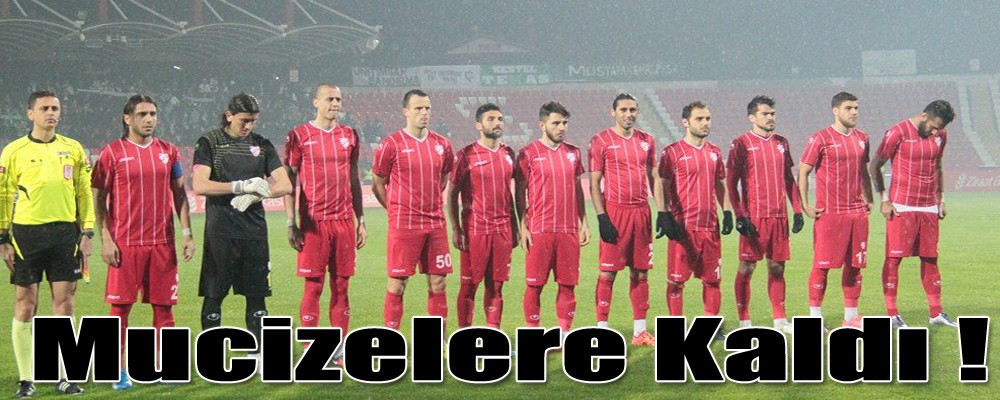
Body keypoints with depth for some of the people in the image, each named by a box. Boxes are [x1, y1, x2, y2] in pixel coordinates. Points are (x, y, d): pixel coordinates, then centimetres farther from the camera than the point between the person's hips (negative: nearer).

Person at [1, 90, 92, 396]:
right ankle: (25, 380, 7)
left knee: (64, 303, 3)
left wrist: (87, 232, 4)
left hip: (65, 232, 2)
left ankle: (64, 377, 10)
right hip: (27, 233, -2)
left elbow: (85, 193, 12)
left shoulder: (74, 149, 9)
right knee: (25, 305, 0)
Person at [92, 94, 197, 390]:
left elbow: (179, 194, 14)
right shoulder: (113, 152, 0)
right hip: (125, 243, -3)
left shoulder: (168, 152, 9)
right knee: (120, 306, -1)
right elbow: (98, 198, 1)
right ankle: (119, 371, 8)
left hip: (163, 241, 3)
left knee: (163, 305, 6)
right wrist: (105, 239, -6)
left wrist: (187, 233, 6)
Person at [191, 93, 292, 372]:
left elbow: (285, 185, 5)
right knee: (214, 294, 2)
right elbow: (199, 186, -12)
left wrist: (255, 195, -12)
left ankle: (257, 355, 11)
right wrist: (242, 186, -17)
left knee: (257, 293, 4)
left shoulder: (262, 145, 11)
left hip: (254, 230, 3)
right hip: (220, 231, -3)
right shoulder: (209, 143, 1)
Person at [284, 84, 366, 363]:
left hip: (344, 221, 4)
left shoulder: (349, 135, 11)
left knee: (341, 285, 5)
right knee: (313, 286, -2)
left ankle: (339, 348, 11)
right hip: (313, 223, -4)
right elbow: (289, 182, 0)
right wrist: (291, 223, -6)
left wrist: (360, 221, 12)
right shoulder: (299, 136, -1)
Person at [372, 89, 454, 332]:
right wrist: (397, 210, 3)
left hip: (436, 223, 5)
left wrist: (430, 203, 14)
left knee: (439, 283, 5)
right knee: (397, 283, -1)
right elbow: (378, 184, 2)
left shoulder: (442, 145, 8)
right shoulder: (391, 144, -6)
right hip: (403, 225, -4)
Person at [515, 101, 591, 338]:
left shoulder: (573, 153, 11)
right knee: (535, 284, 0)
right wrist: (523, 227, -7)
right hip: (539, 230, -4)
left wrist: (583, 223, 12)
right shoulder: (529, 154, -2)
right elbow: (520, 193, -1)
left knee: (568, 283, 6)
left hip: (569, 230, 4)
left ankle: (565, 333, 14)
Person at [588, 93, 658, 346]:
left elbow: (653, 178, 17)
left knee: (640, 272, 8)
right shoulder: (601, 140, -2)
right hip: (615, 211, -5)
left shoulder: (646, 141, 12)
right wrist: (601, 217, -12)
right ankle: (602, 329, 2)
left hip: (641, 211, 5)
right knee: (607, 273, -3)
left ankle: (640, 331, 15)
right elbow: (594, 183, -4)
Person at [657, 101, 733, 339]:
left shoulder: (714, 152, 14)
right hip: (683, 227, -5)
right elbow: (663, 187, -5)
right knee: (677, 279, -1)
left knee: (712, 278, 9)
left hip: (710, 226, 5)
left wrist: (727, 211, 10)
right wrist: (664, 215, -13)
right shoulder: (672, 152, -4)